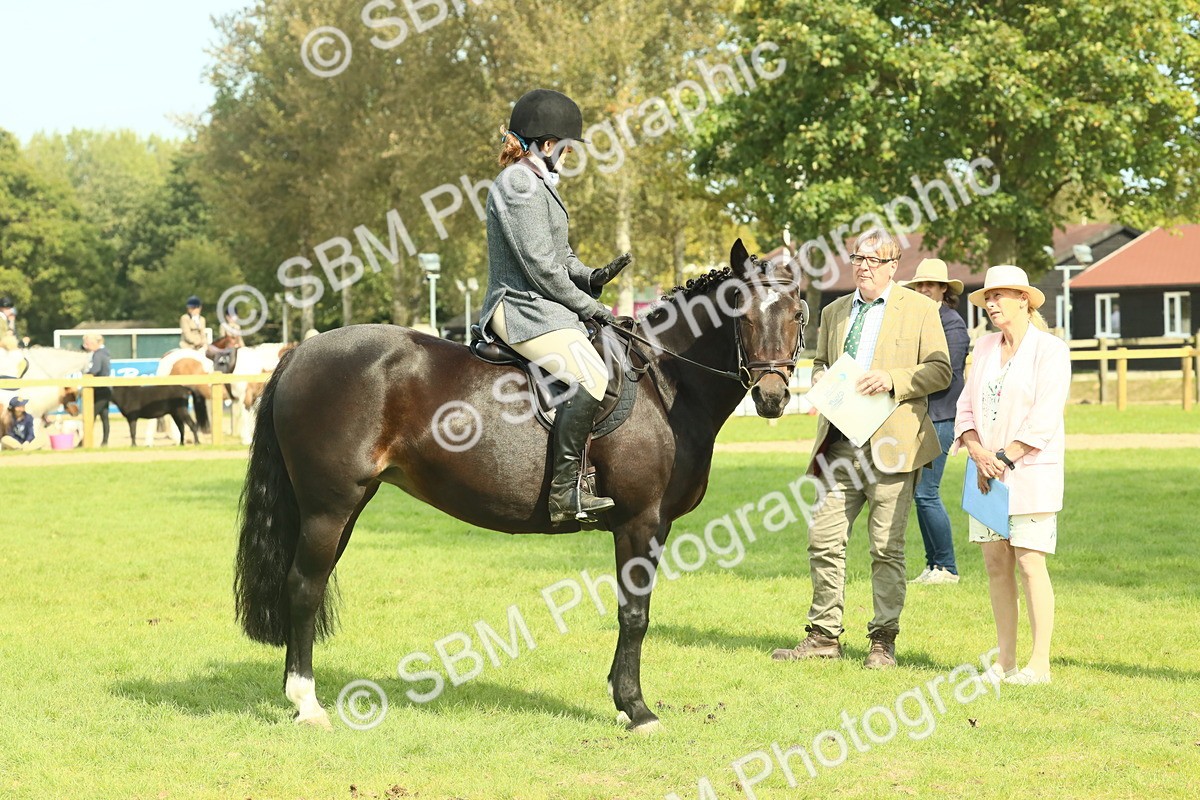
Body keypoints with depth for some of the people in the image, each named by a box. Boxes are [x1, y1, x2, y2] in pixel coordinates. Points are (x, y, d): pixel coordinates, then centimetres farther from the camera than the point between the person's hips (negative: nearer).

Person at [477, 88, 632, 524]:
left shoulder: (538, 184, 21)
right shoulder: (519, 185, -13)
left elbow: (559, 254, 24)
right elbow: (540, 264, -18)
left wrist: (591, 277, 4)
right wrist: (587, 305, -11)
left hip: (543, 308, 12)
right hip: (524, 309, -12)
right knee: (590, 377, -28)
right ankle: (565, 492, -29)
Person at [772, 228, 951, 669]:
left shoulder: (919, 309, 3)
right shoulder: (834, 311, 18)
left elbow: (940, 371, -2)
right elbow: (819, 363, 28)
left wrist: (893, 379, -17)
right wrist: (823, 381, 4)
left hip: (890, 444, -5)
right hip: (840, 443, 5)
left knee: (886, 548, 0)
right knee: (823, 539, 1)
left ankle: (883, 641, 8)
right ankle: (824, 636, 10)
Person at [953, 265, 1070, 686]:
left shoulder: (1050, 350, -6)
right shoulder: (985, 347, 13)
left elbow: (1044, 418, -13)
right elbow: (967, 406, 10)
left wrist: (1005, 458, -15)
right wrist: (978, 453, -7)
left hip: (1030, 472, -6)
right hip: (988, 473, 6)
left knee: (1029, 563, -8)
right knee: (995, 563, 5)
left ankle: (1040, 663, -4)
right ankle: (1005, 660, 11)